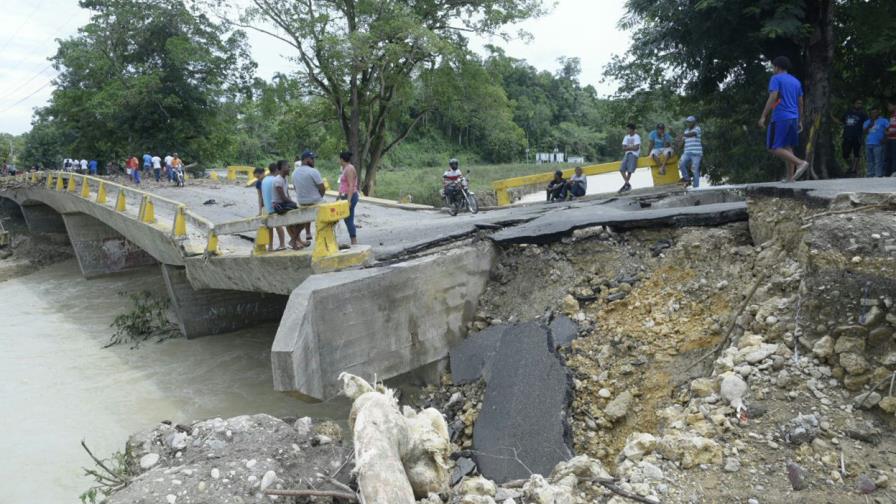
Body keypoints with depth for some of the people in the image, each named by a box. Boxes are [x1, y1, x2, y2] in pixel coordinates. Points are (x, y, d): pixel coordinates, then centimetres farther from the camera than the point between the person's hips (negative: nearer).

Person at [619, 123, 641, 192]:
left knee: (629, 170, -17)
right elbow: (623, 148, 10)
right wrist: (631, 147, -5)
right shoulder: (626, 137, 18)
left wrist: (627, 148, -1)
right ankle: (628, 184, -7)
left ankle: (626, 184, -5)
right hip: (627, 154, 6)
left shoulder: (637, 137, 1)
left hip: (634, 154, -5)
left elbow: (636, 147, -9)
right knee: (622, 169, -12)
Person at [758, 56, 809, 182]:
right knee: (787, 147, 11)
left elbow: (772, 98, -15)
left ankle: (801, 163, -23)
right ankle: (790, 179, 7)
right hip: (793, 118, 8)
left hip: (780, 118, -8)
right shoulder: (796, 81, 18)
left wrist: (763, 117, -16)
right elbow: (800, 103, 19)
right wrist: (800, 121, 23)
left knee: (774, 148, -8)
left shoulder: (776, 78, -3)